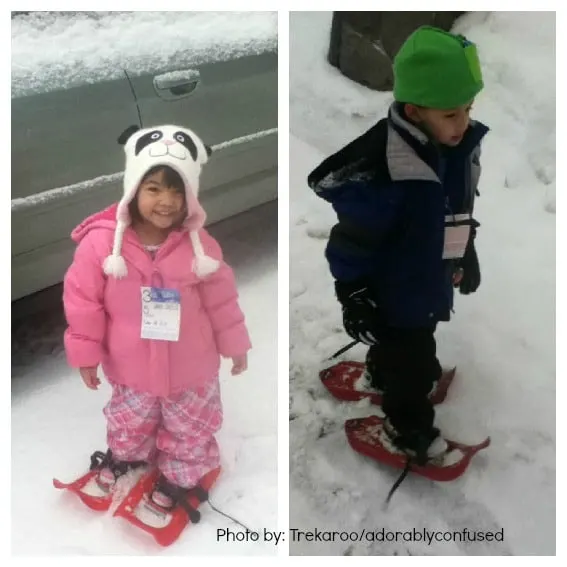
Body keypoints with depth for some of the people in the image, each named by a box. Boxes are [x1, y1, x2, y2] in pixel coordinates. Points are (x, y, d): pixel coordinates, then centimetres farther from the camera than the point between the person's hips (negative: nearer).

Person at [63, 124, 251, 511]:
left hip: (191, 368, 0)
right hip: (132, 367, 1)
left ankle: (180, 475, 48)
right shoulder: (102, 241, -21)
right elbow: (83, 300, -10)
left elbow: (221, 299, -6)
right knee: (130, 423, 29)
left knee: (191, 430, 21)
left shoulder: (200, 244, -18)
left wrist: (234, 345, 3)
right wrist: (86, 352, -4)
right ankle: (125, 454, 60)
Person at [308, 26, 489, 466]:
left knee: (411, 347, 32)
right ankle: (408, 430, 36)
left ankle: (382, 374, 62)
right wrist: (354, 298, -16)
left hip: (432, 282, 8)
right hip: (394, 292, -8)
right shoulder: (380, 171, -35)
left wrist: (466, 257, 17)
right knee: (412, 366, 9)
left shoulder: (462, 145, -11)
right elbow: (353, 240, -25)